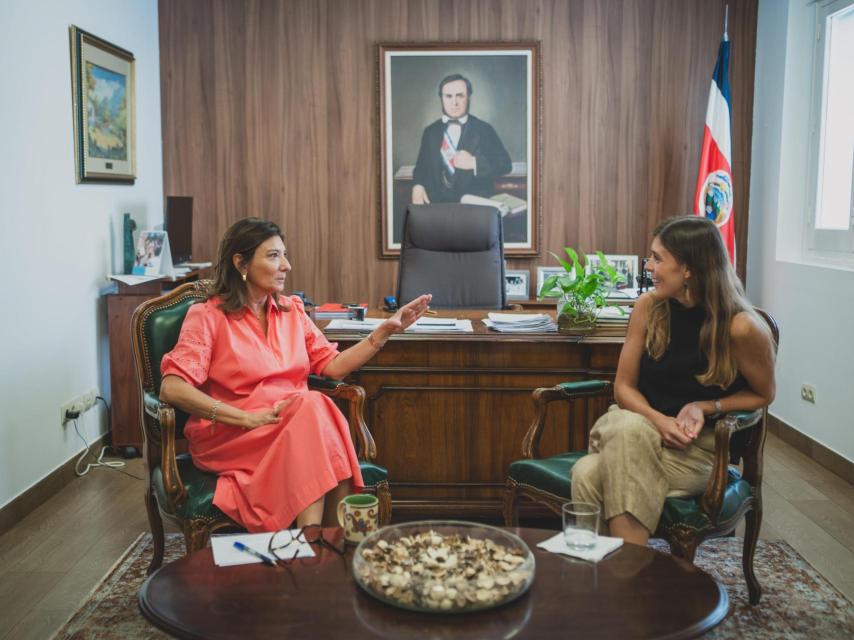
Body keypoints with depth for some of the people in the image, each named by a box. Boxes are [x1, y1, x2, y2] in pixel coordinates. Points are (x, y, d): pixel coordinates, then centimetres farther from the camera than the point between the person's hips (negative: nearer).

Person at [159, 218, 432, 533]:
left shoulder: (291, 310, 15)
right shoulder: (208, 316, -2)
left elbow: (332, 365, 12)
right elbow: (172, 388, -13)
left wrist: (387, 329, 5)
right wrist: (246, 417, -22)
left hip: (299, 423, 5)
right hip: (229, 437, -4)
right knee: (313, 405, -32)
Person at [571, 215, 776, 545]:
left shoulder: (741, 327, -13)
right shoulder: (649, 307, -2)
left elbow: (762, 394, 4)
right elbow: (624, 386, 5)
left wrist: (705, 408, -12)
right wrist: (657, 419, -15)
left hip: (698, 446, -3)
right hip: (639, 424, 3)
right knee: (586, 474, -32)